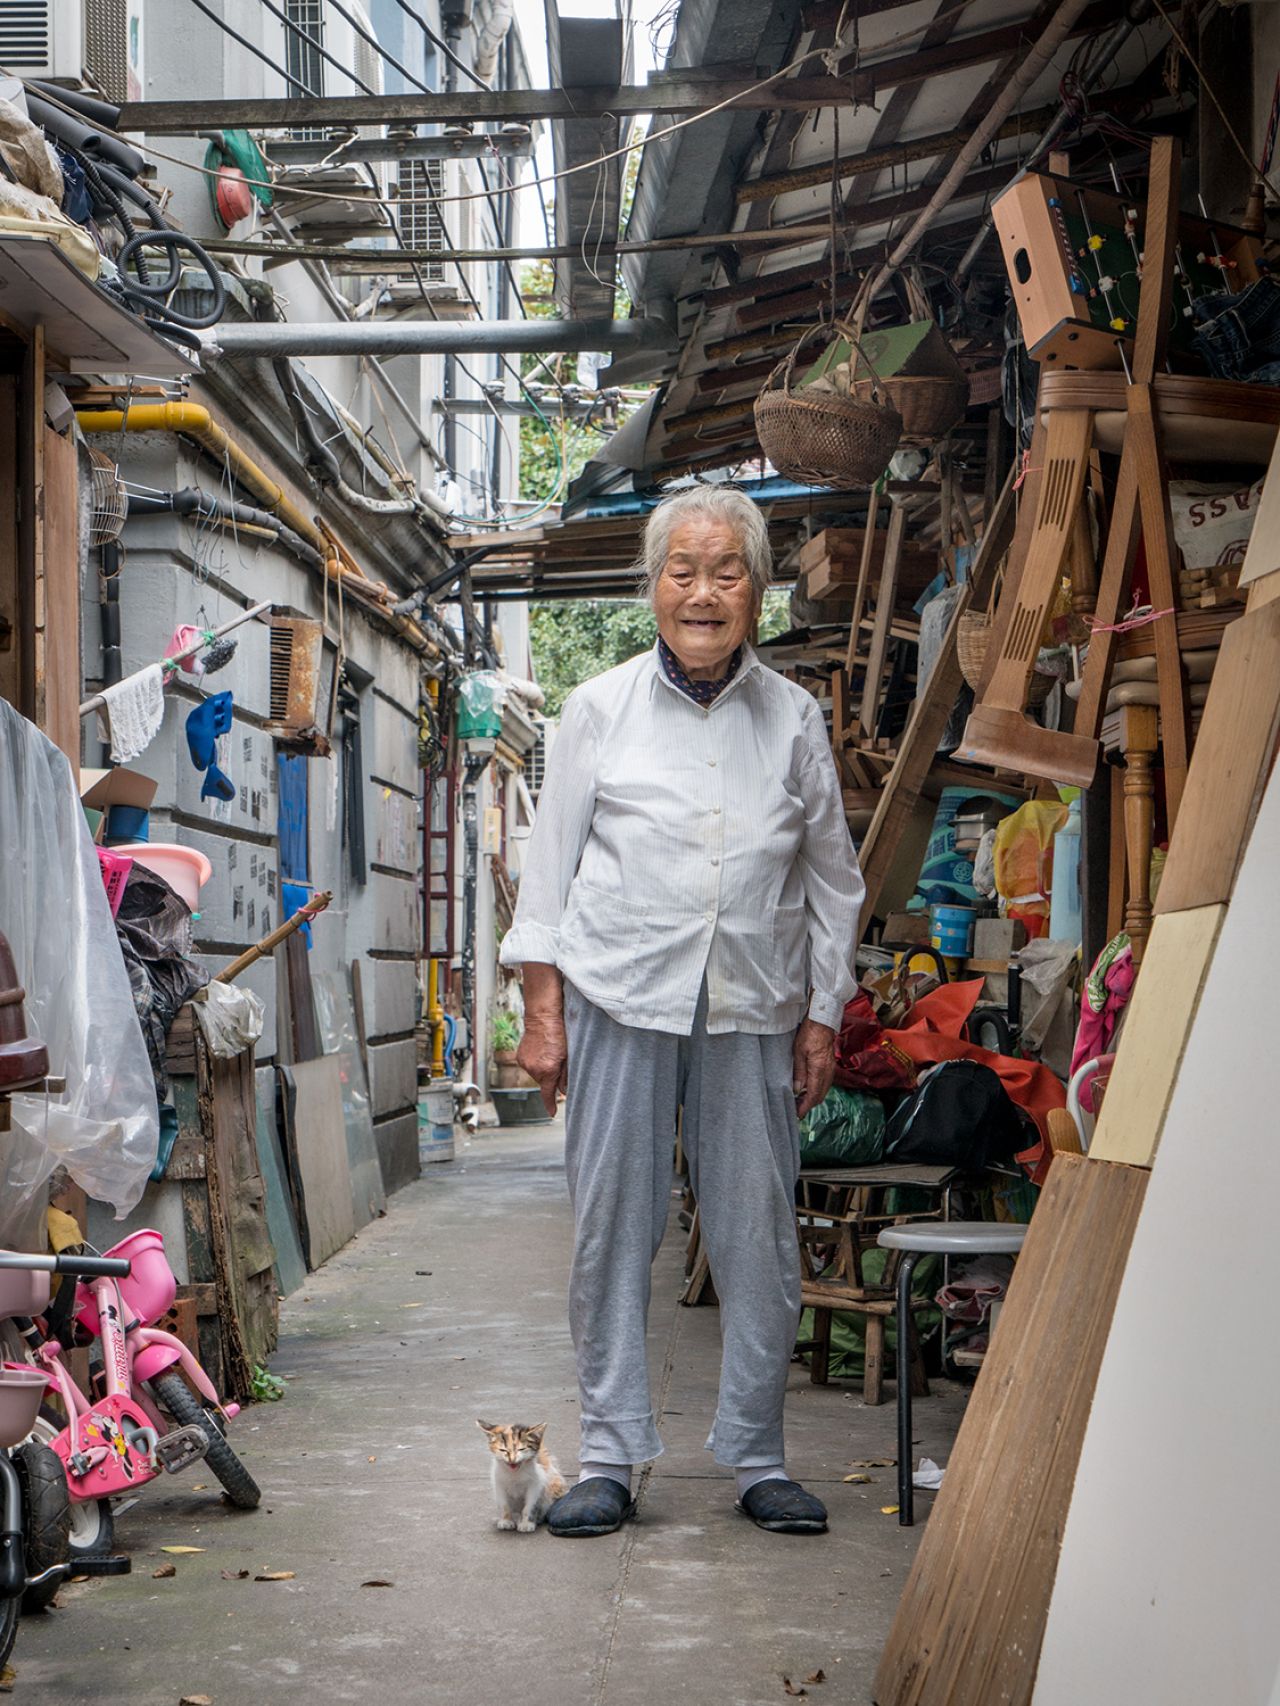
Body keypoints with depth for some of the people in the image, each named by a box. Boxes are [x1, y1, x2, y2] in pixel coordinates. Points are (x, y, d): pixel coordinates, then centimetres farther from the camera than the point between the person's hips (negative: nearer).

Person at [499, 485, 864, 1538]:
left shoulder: (794, 717, 8)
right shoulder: (600, 708, 5)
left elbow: (832, 878, 13)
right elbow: (551, 860, 6)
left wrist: (824, 1014, 9)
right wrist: (542, 1007, 0)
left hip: (751, 1014, 1)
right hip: (620, 999, -1)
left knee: (759, 1235, 4)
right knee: (612, 1230, 2)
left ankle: (758, 1460, 17)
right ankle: (611, 1458, 12)